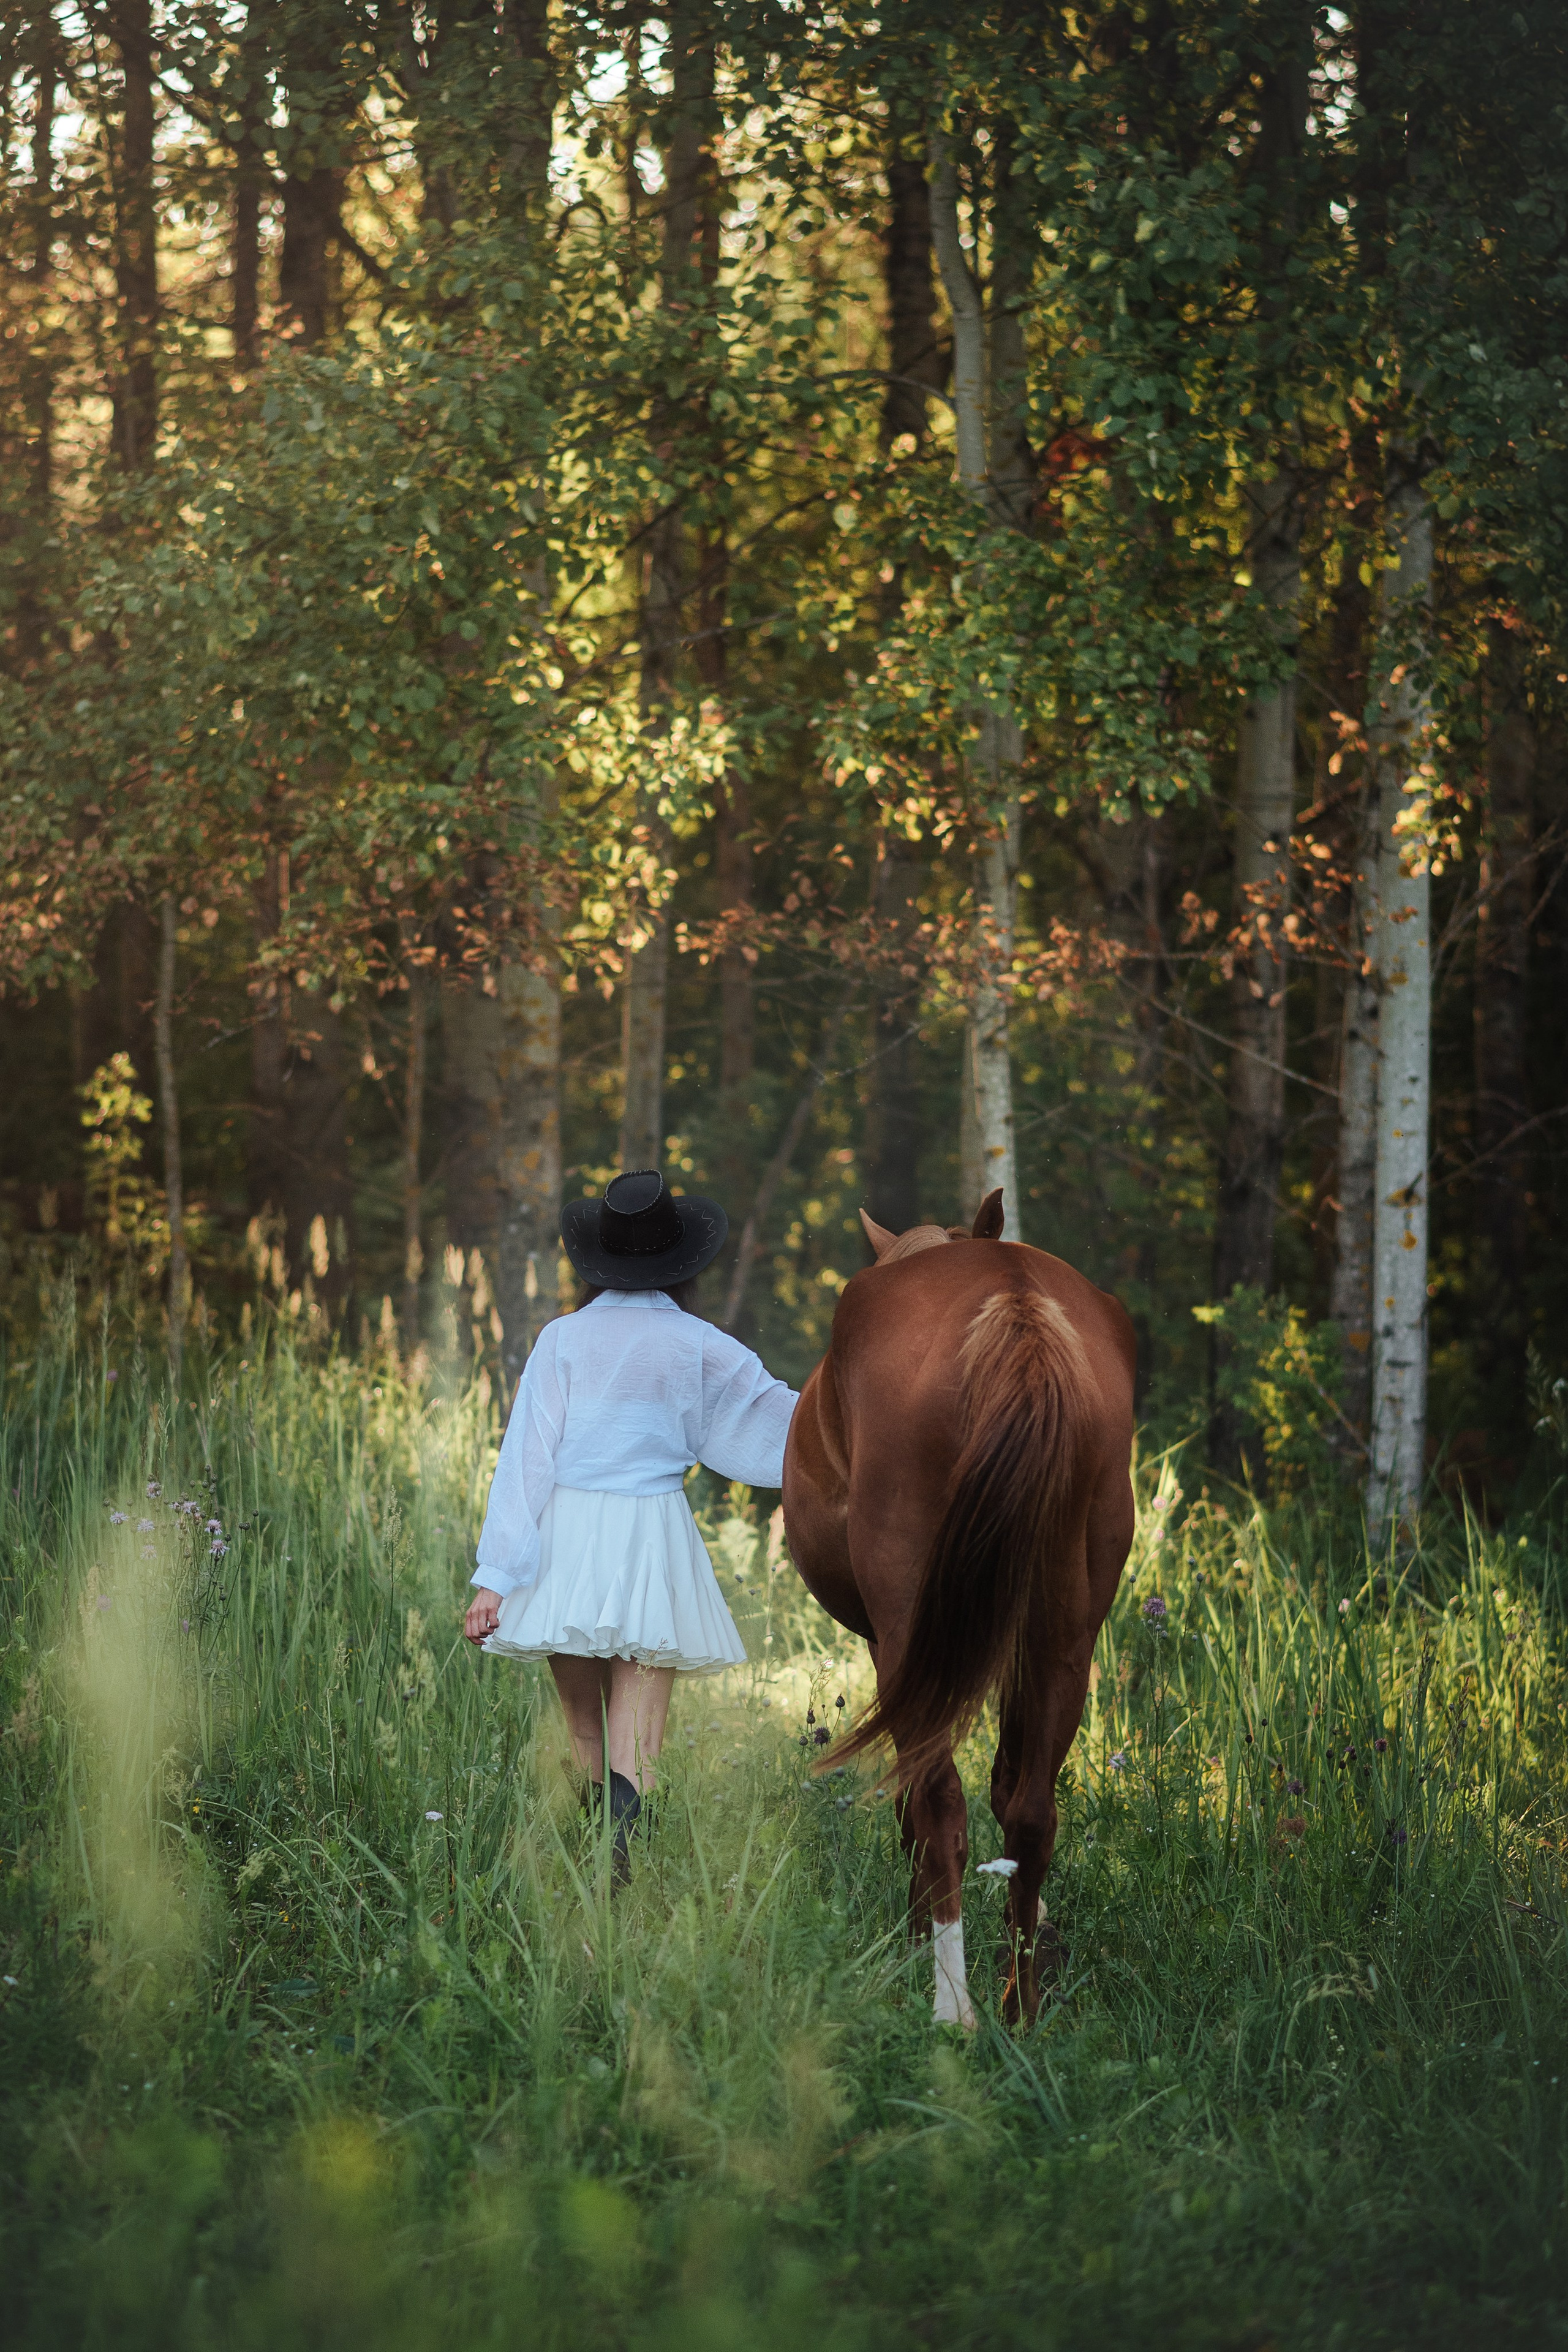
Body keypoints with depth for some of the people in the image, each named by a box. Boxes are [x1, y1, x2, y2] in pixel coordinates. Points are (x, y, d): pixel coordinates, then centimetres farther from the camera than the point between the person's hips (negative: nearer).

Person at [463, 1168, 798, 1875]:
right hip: (651, 1539, -1)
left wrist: (496, 1577, -3)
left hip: (563, 1543, 1)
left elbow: (527, 1457, -3)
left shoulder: (563, 1338, 0)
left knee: (585, 1734, 16)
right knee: (634, 1747, -7)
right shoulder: (696, 1346, 0)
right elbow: (772, 1413, 10)